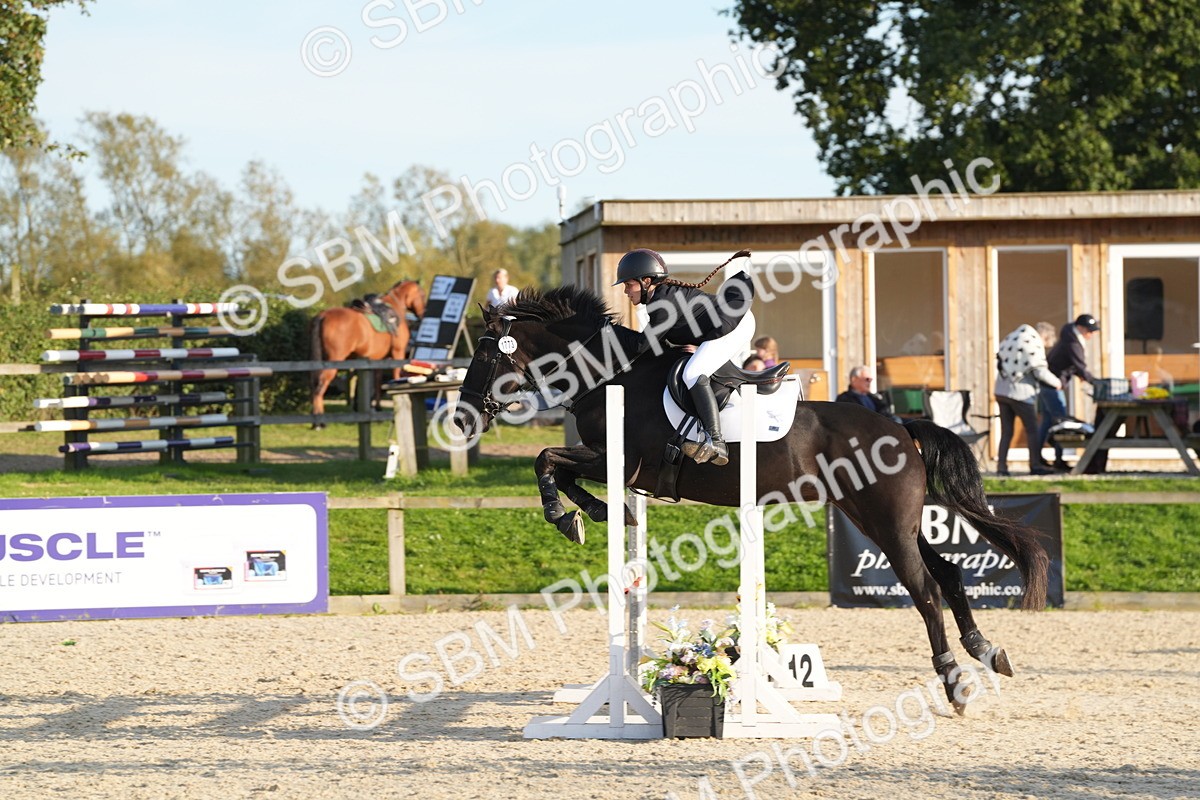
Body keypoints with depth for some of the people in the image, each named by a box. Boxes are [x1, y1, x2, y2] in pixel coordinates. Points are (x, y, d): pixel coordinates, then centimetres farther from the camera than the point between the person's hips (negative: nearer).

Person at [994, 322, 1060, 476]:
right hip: (1021, 392, -7)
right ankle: (1035, 465, 3)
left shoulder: (1012, 338, 15)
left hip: (1001, 390, 7)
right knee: (1032, 430, 3)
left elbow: (1000, 359, 17)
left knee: (1006, 431, 10)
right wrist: (1056, 382, 3)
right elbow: (1040, 371, -12)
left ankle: (1001, 466, 5)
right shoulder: (1035, 343, -8)